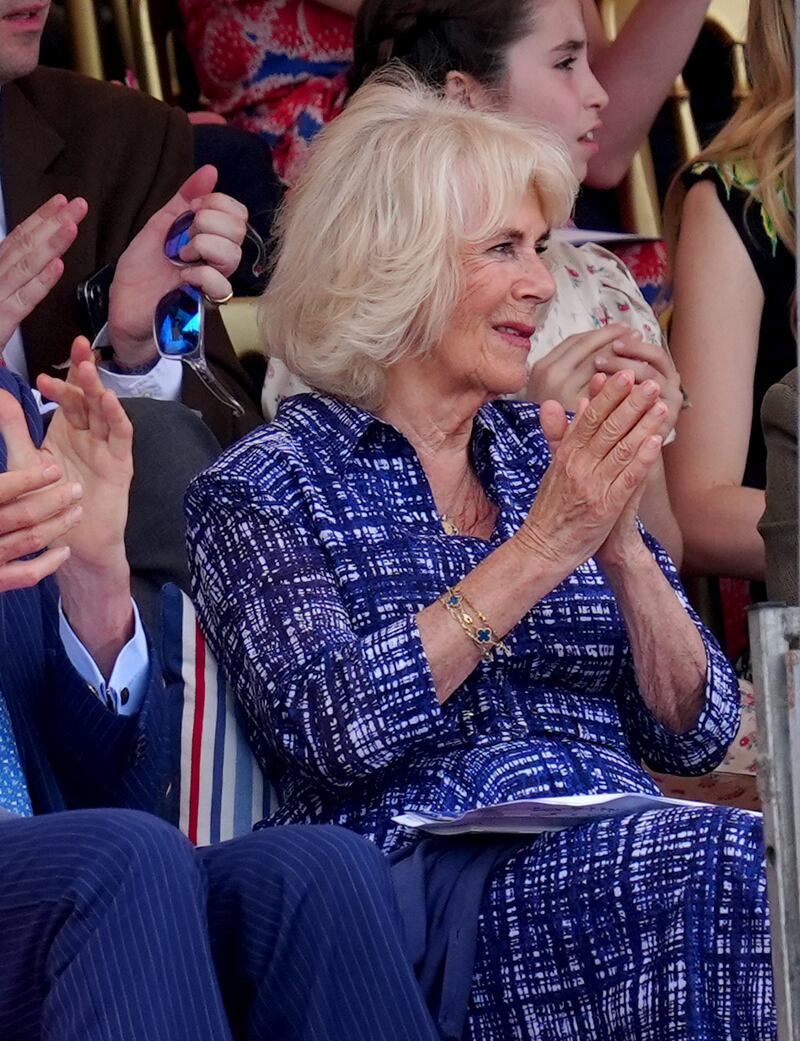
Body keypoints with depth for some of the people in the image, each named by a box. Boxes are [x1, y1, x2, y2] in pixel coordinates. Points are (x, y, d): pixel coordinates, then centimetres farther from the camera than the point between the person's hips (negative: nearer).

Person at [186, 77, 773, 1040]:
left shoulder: (549, 450, 19)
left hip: (619, 856, 5)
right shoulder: (263, 487, 5)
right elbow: (328, 727, -13)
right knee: (730, 861, -33)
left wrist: (622, 546, -6)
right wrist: (544, 547, -13)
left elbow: (695, 735, 12)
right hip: (422, 881, -5)